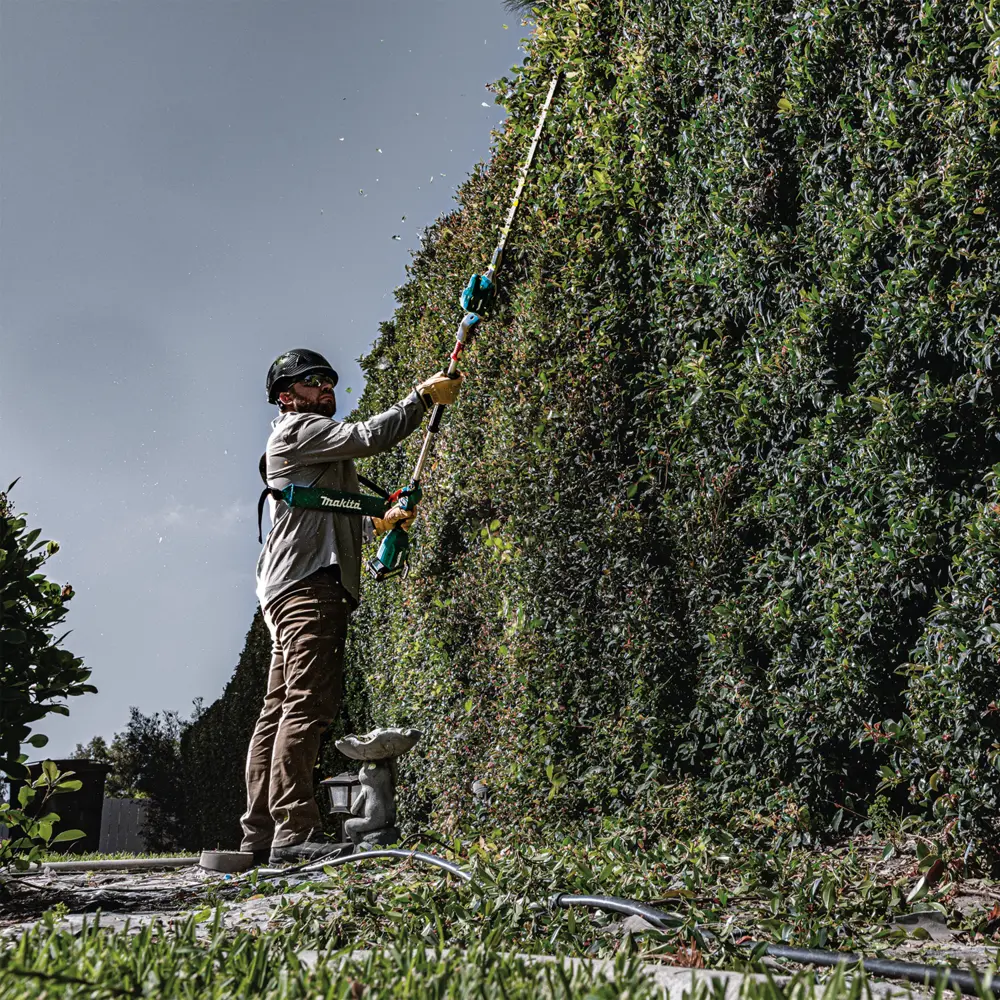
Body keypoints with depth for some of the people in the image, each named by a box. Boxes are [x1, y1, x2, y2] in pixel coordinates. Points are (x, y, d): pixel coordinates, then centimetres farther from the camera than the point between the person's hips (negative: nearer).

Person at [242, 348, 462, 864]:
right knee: (308, 703, -18)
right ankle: (293, 832, -22)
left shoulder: (316, 444, 32)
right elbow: (368, 437, -12)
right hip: (306, 584, -11)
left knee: (280, 709, 5)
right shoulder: (297, 430, 1)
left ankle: (261, 836, 5)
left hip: (294, 589, 11)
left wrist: (380, 519, 28)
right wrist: (423, 396, -5)